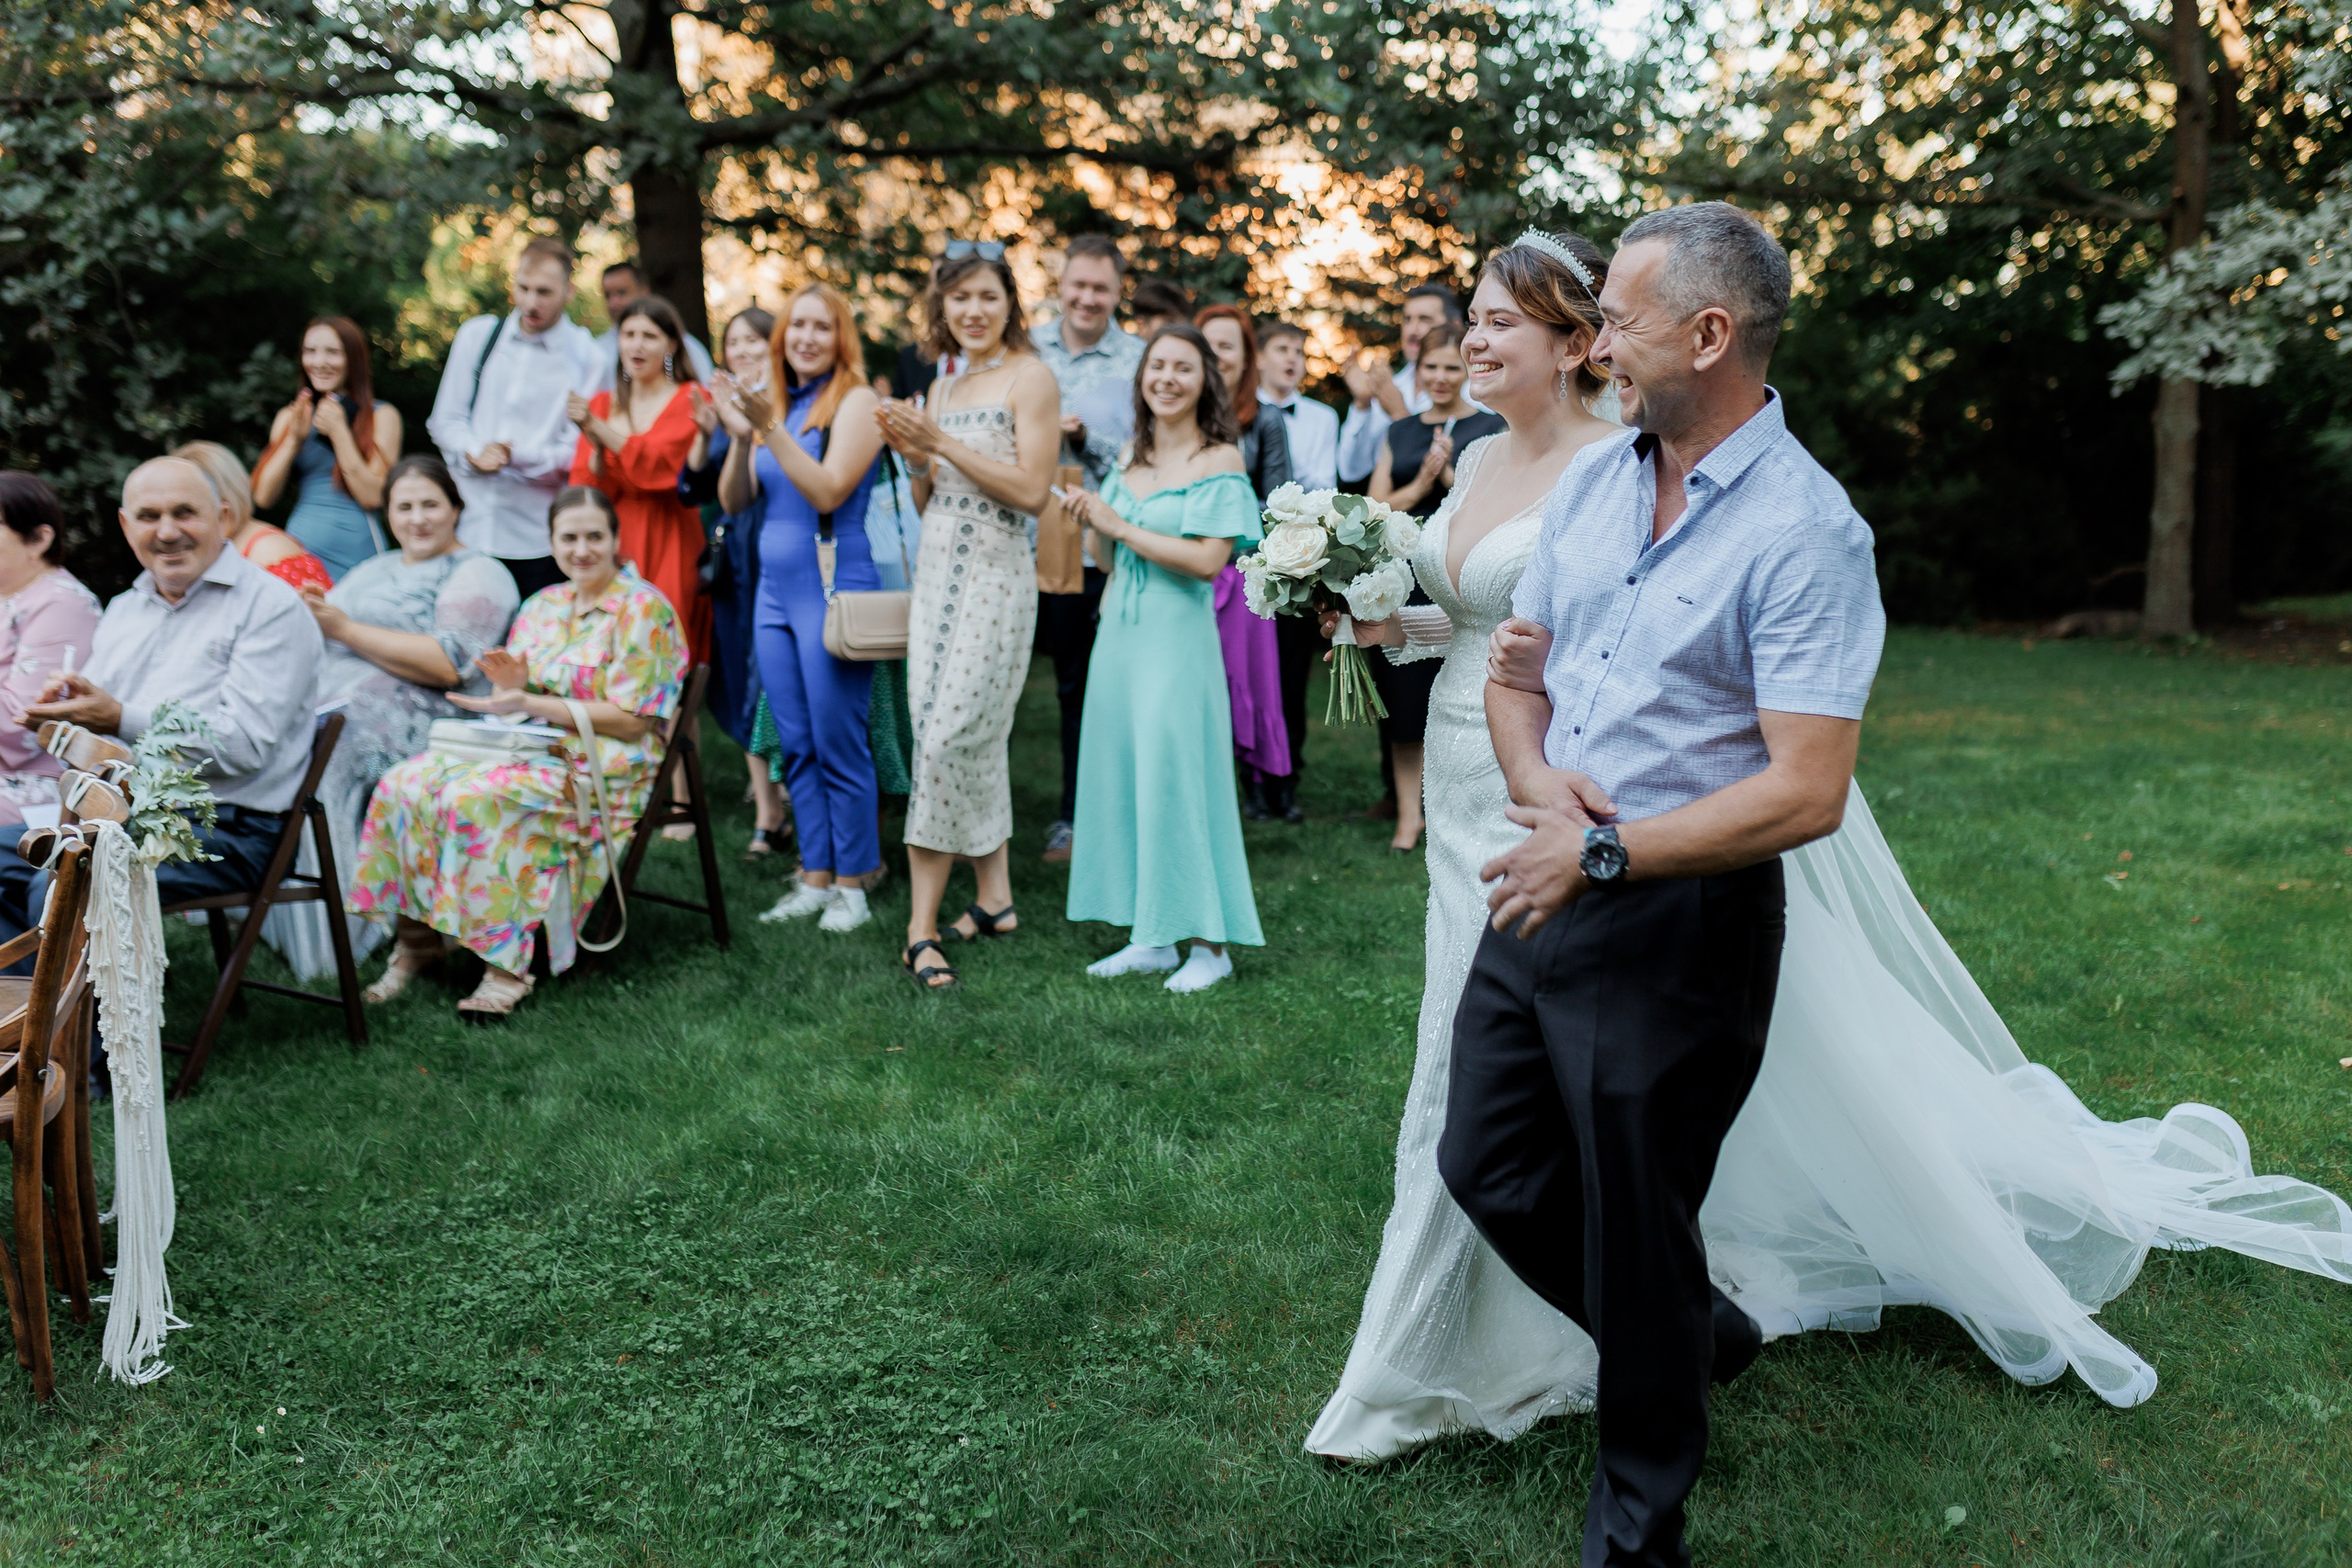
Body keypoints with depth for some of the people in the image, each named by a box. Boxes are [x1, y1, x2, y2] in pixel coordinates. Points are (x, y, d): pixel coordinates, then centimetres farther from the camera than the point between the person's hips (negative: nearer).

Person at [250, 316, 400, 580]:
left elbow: (373, 497, -8)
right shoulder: (289, 416, 14)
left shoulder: (381, 416, 3)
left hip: (355, 550, -3)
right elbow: (263, 497, 5)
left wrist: (338, 431, -8)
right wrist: (295, 437, -5)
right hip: (298, 543, 3)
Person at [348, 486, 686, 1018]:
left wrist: (529, 703, -18)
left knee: (475, 797, -31)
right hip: (529, 749, 7)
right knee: (407, 785, -17)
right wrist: (512, 684, -8)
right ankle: (416, 938, -12)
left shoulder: (644, 609, -5)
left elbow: (631, 720, -13)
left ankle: (507, 964, -27)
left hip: (600, 769, -7)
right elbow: (514, 707, 17)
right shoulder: (541, 605, 16)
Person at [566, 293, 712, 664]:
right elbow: (583, 492, 7)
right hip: (613, 547, 4)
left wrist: (600, 428, -18)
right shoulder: (601, 404, 14)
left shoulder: (690, 401, 2)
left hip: (667, 546, -4)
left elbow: (659, 467, -14)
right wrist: (597, 447, -12)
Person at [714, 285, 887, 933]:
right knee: (796, 746, 10)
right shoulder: (773, 401, 12)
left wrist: (772, 428, -21)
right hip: (774, 589, 7)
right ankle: (815, 877, 18)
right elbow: (734, 502, 8)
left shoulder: (856, 401, -5)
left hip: (833, 588, -7)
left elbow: (829, 491, -16)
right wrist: (740, 436, -8)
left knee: (837, 745, -3)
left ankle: (852, 884, 7)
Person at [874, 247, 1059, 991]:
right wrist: (912, 454, -1)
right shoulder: (944, 385, 17)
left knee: (950, 734, -12)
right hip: (937, 569, 7)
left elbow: (1032, 490, -14)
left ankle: (923, 925, -8)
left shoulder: (1029, 377, -4)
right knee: (974, 741, 9)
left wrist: (943, 443, -16)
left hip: (994, 574, -7)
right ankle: (995, 900, 18)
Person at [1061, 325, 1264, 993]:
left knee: (1177, 779, -5)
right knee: (1122, 777, 8)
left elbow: (1208, 560, -19)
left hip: (1178, 638, -7)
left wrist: (1121, 526, -13)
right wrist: (1091, 516, 7)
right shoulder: (1132, 456, 13)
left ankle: (1208, 944, 7)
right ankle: (1150, 939, 18)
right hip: (1120, 634, 7)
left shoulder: (1219, 459, -7)